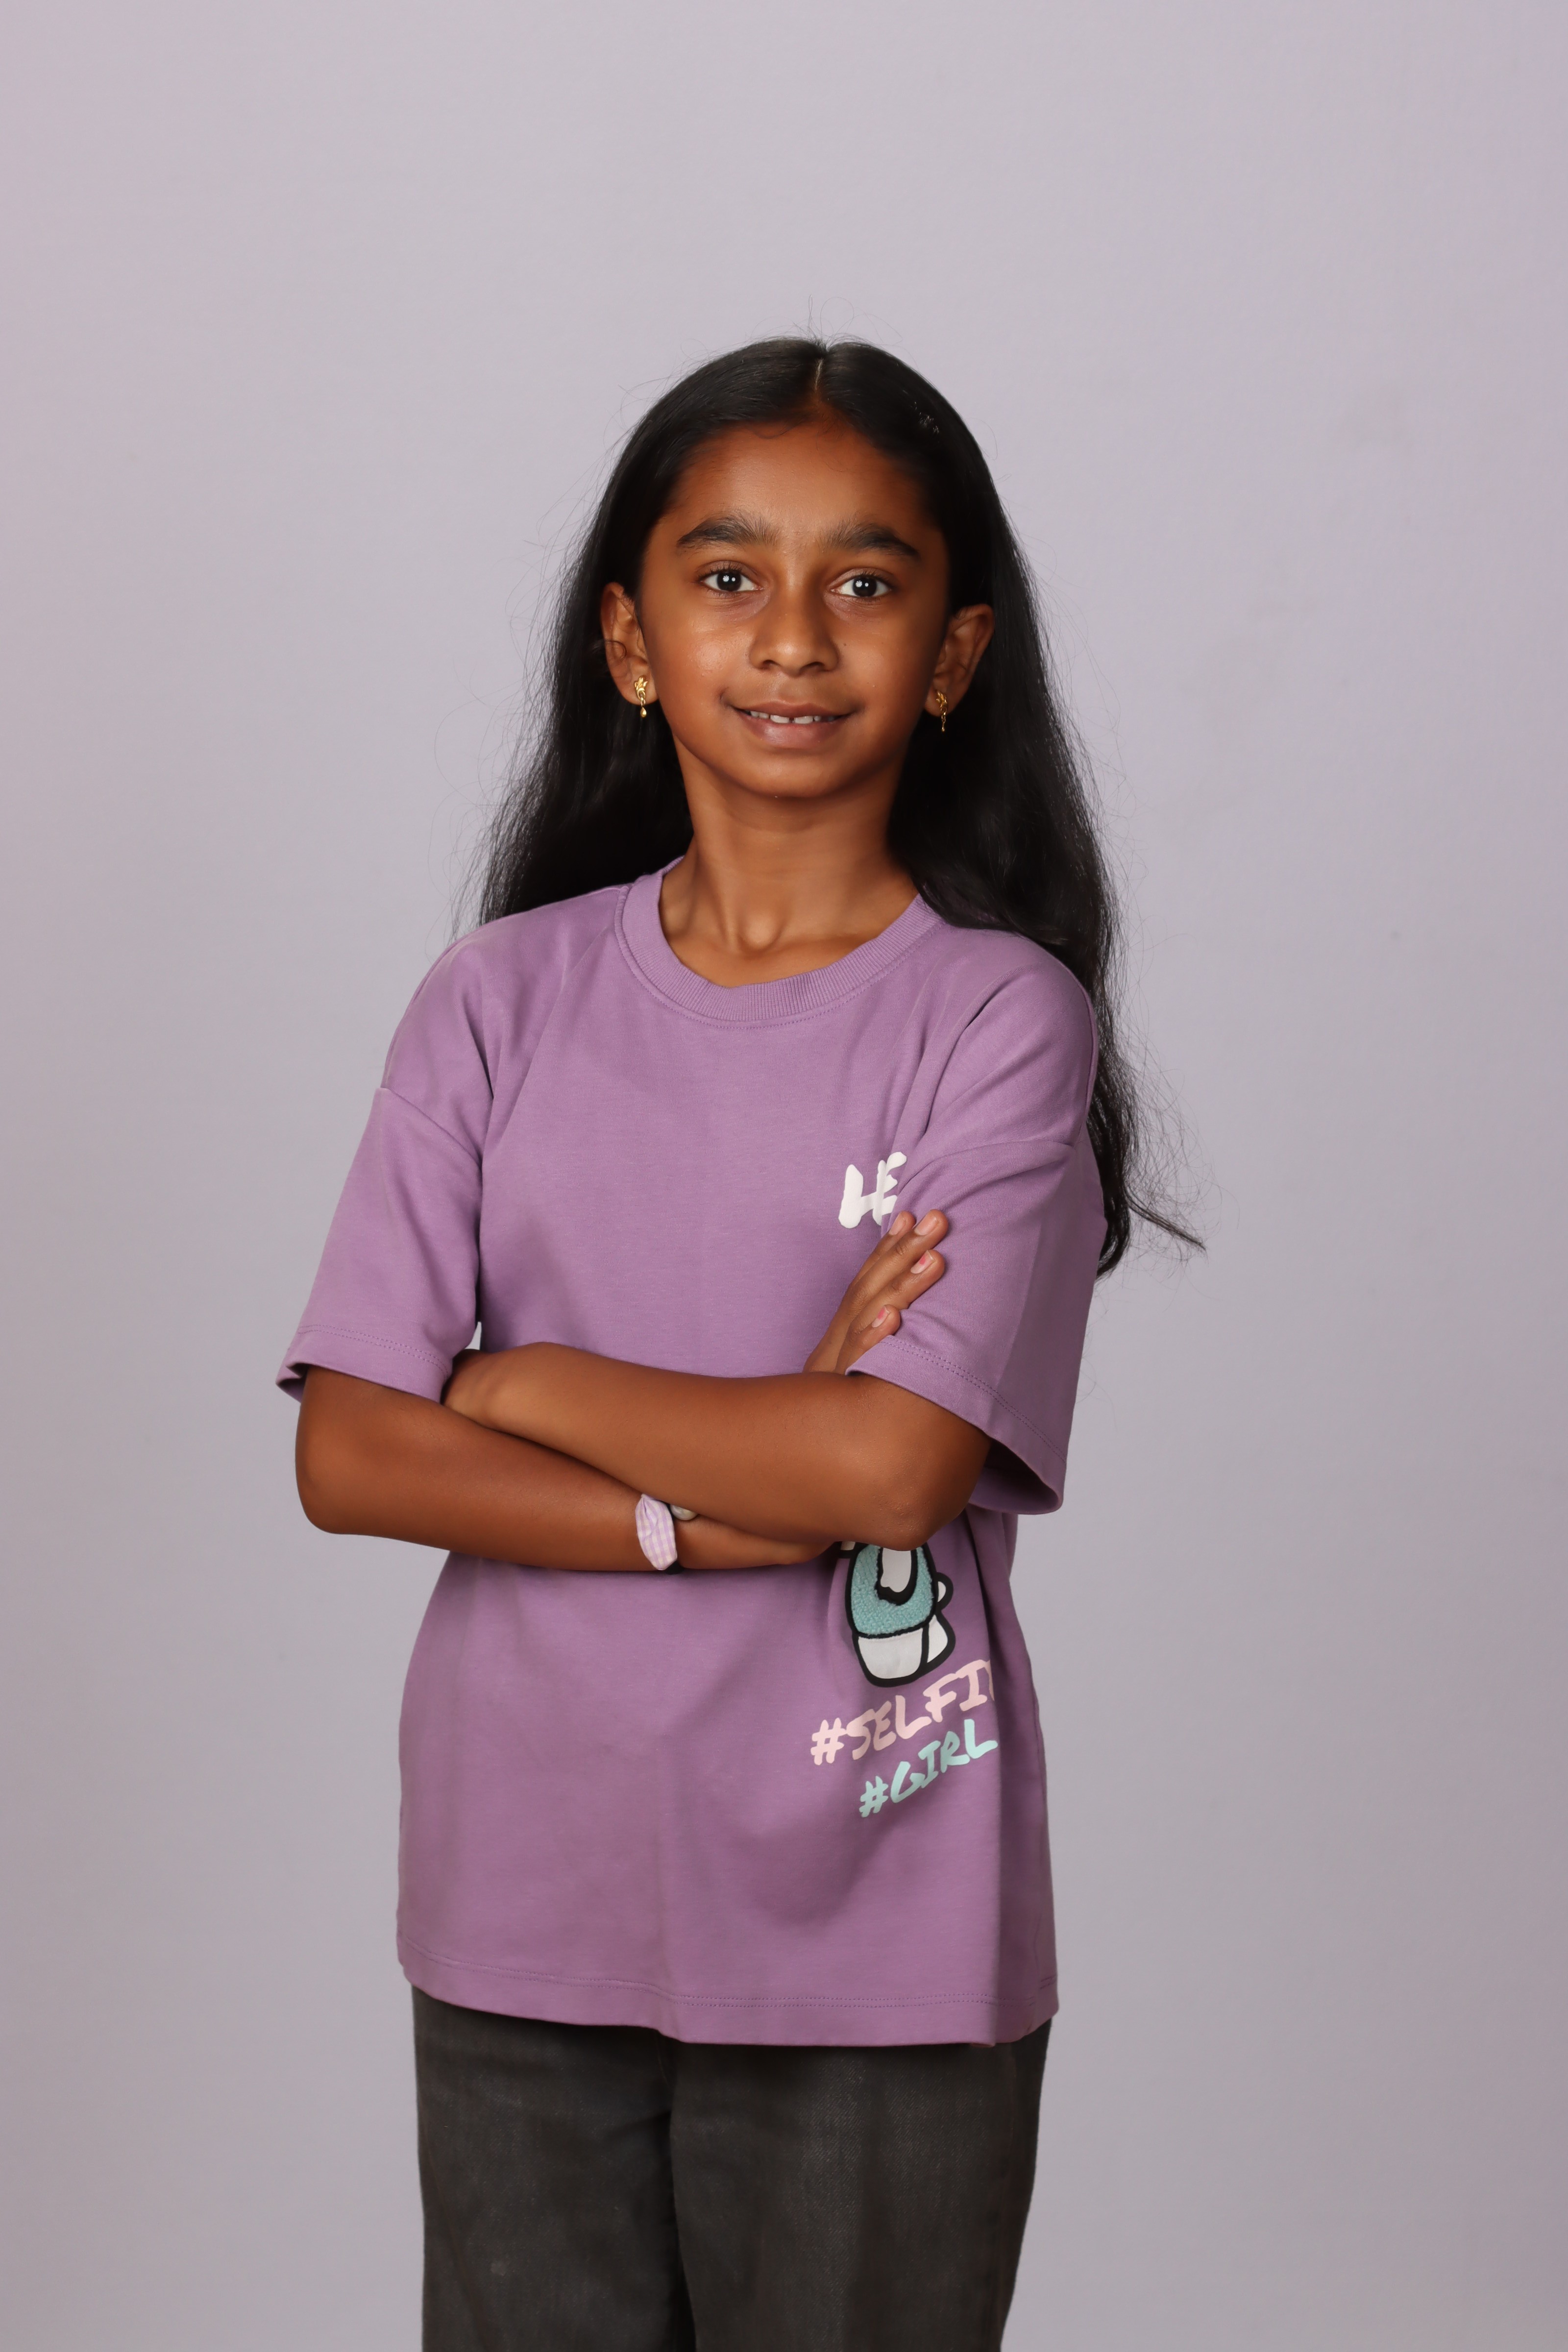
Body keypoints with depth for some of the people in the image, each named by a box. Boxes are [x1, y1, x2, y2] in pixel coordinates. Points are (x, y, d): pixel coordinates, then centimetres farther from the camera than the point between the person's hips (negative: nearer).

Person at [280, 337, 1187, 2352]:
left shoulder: (1003, 1018, -7)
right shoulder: (504, 1001, 2)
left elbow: (894, 1463, -17)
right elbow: (349, 1457, -5)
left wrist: (519, 1381, -8)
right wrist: (736, 1505, -15)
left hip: (875, 1932, -2)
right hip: (520, 1905, 3)